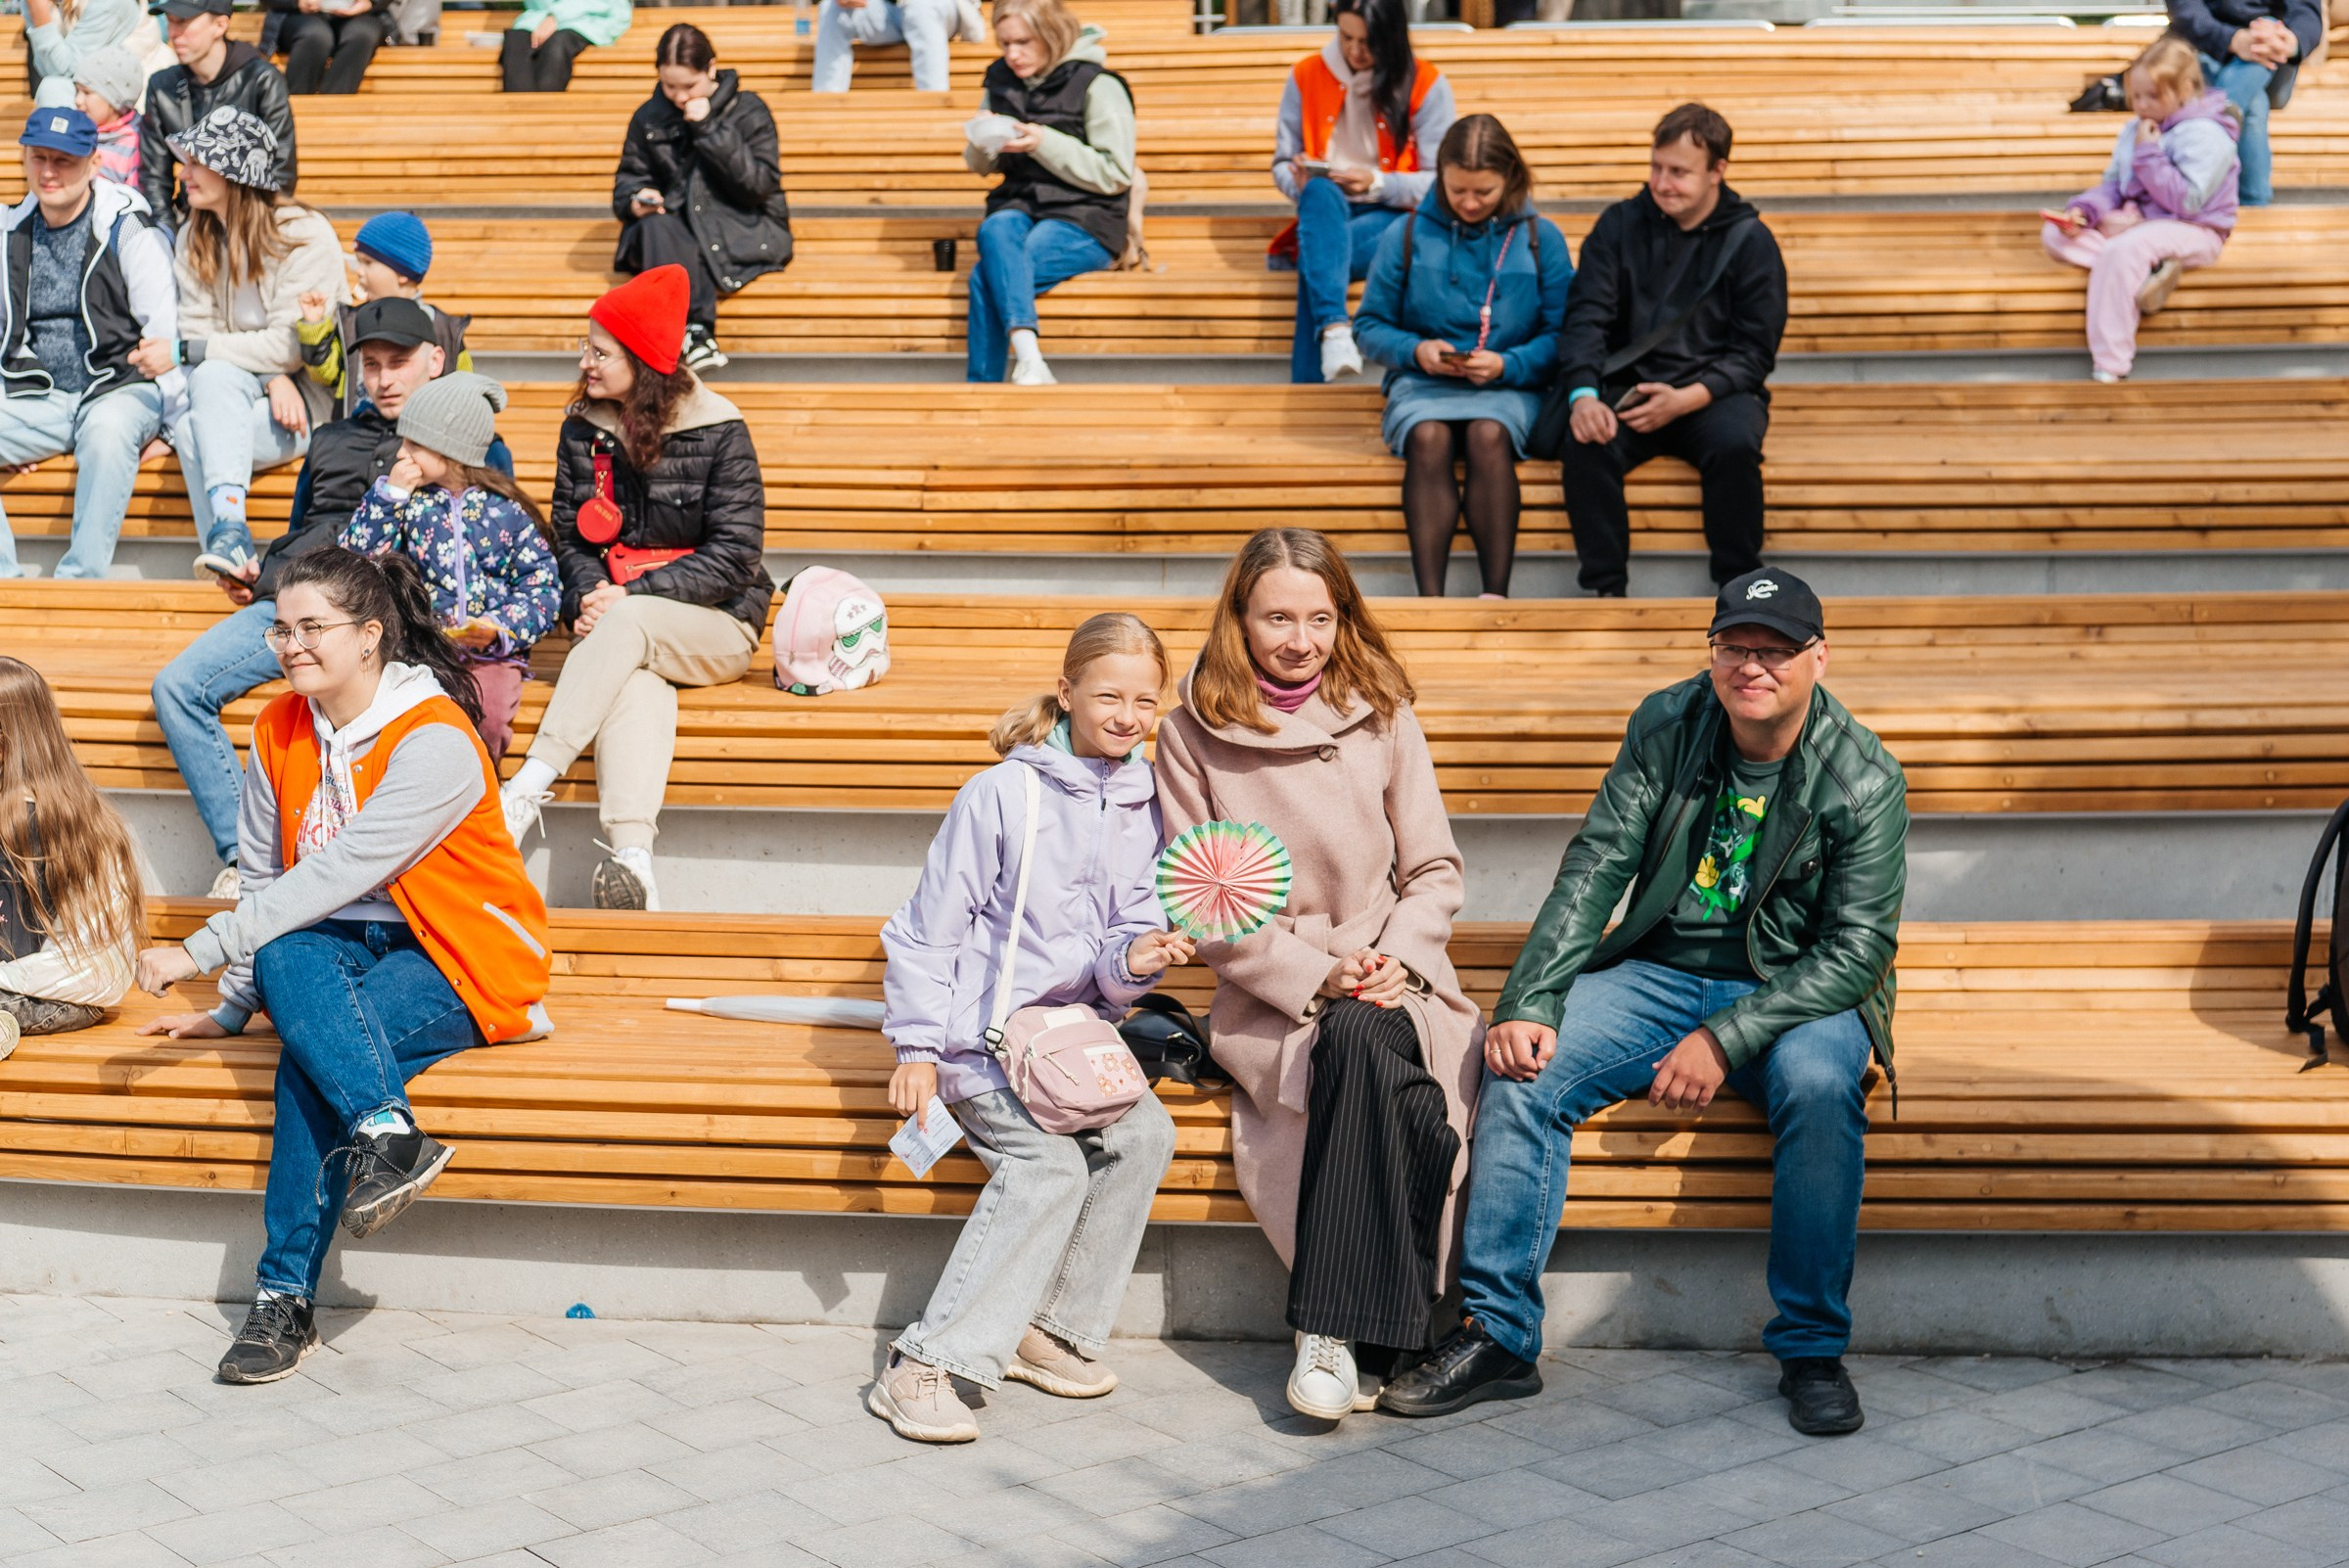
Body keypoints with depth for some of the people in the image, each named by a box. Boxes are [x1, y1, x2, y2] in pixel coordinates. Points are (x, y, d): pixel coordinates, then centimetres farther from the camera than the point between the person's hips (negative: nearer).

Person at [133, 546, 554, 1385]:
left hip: (457, 962, -5)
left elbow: (339, 872, -26)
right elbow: (264, 879, 11)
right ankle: (389, 1133, -44)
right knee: (282, 962, -33)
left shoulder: (436, 741, -19)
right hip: (335, 947, 5)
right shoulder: (279, 730, 4)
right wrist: (231, 1008, 8)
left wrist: (199, 953, -28)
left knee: (309, 1056, -32)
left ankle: (285, 1299, -25)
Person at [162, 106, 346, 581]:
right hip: (242, 390, 4)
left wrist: (184, 353, -18)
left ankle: (228, 529, -45)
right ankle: (233, 560, -38)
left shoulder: (305, 235, -10)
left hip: (313, 396, -4)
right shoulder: (196, 237, 9)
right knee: (191, 429, -31)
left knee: (214, 375, -34)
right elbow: (197, 329, 1)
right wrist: (270, 377, -18)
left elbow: (290, 346, -17)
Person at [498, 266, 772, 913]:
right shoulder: (582, 428, 10)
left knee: (627, 627, -36)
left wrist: (630, 597, -17)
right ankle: (632, 859, -55)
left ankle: (530, 786, -44)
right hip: (615, 621, 2)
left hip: (715, 625, -2)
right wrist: (588, 594, -10)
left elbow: (735, 556, -9)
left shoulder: (718, 432, -5)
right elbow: (568, 533, 13)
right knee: (635, 682, -35)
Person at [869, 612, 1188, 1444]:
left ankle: (1052, 1330, -6)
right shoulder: (1001, 796, -8)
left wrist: (1134, 958, -17)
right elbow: (927, 932, -5)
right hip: (983, 1035, -5)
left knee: (1146, 1133, -21)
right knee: (1050, 1163, -27)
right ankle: (925, 1366, -24)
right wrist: (917, 1049, -10)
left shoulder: (1143, 810, 7)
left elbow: (1127, 935, 7)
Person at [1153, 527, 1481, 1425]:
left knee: (1363, 1042, -35)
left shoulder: (1382, 720, 7)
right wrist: (1314, 976, -11)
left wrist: (1397, 959, -10)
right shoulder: (1193, 735, 3)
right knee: (1391, 1084, -33)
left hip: (1393, 986, 1)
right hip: (1269, 998, -1)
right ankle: (1369, 1344, -26)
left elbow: (1434, 870, 10)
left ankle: (1333, 1334, -28)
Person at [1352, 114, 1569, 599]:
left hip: (1508, 384, 0)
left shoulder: (1540, 238, 6)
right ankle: (1430, 597, -41)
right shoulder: (1407, 235, 7)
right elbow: (1370, 326, 10)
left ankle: (1496, 595, -38)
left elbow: (1561, 335, 2)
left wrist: (1507, 364, -15)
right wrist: (1415, 351, -11)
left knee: (1488, 435, -35)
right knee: (1428, 438, -34)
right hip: (1422, 381, 1)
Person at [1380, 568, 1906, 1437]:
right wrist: (1530, 1002, -18)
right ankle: (1499, 1336, -14)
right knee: (1522, 1066, -21)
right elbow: (1593, 868, -4)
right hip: (1660, 970, 3)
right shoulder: (1666, 726, -2)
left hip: (1795, 988, -3)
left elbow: (1858, 948, -15)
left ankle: (1811, 1348, -19)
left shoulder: (1864, 779, -11)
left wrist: (1725, 1039, -26)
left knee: (1819, 1084, -36)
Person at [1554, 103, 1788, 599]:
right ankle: (1605, 587, -19)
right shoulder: (1619, 226, 8)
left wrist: (1688, 399, -17)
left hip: (1714, 391, -1)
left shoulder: (1750, 241, 3)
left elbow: (1754, 352, 0)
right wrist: (1583, 395, -19)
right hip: (1627, 386, 1)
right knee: (1585, 443, -30)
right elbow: (1586, 317, 0)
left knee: (1734, 444, -34)